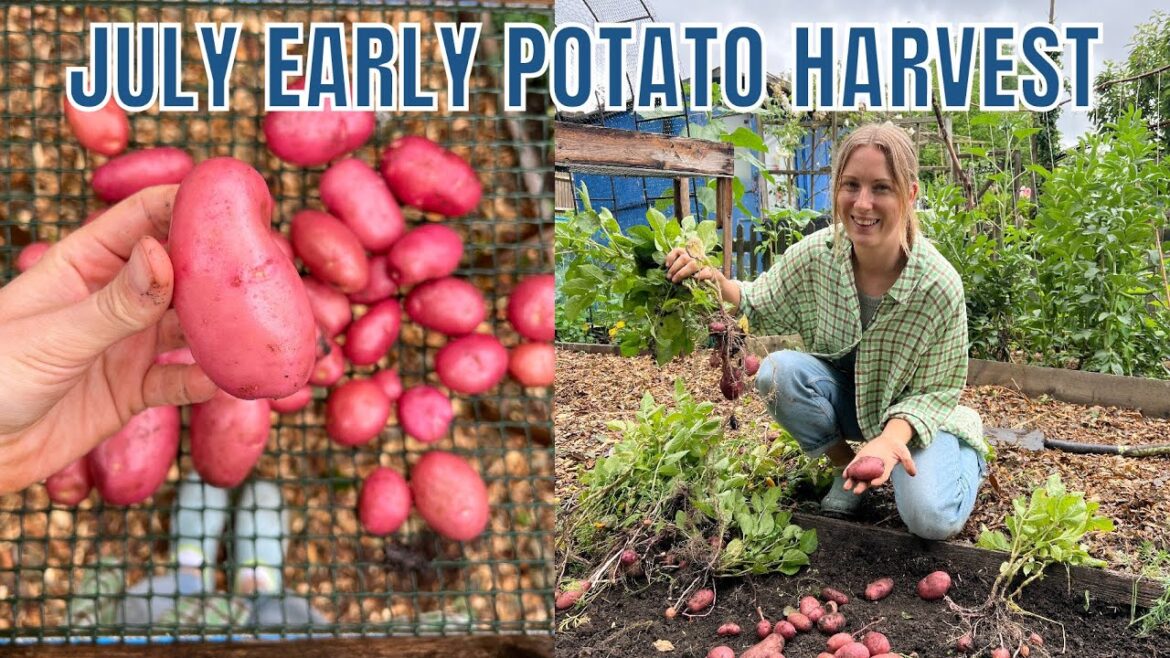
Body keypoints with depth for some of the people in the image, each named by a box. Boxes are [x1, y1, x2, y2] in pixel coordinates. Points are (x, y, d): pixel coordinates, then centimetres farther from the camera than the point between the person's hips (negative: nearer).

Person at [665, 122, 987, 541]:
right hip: (843, 394, 3)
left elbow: (938, 391, -17)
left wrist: (894, 436, -37)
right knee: (779, 370, -27)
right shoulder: (817, 254, -19)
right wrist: (714, 281, -24)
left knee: (931, 521, -26)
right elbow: (758, 308, -3)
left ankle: (967, 462, 12)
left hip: (912, 414, -3)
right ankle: (848, 467, -1)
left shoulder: (939, 285, -27)